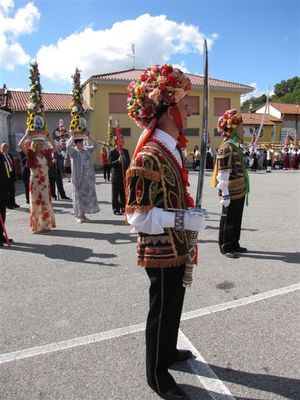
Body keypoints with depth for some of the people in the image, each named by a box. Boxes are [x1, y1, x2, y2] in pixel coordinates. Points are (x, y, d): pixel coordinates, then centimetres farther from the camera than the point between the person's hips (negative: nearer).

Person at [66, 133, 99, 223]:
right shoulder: (73, 151, -4)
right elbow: (68, 146, -21)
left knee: (88, 195, 9)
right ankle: (78, 215, 8)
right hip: (78, 178, -5)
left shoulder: (87, 150, 11)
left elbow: (94, 145, 13)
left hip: (88, 178, 5)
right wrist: (73, 136, -21)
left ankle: (83, 214, 20)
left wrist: (88, 137, 2)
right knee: (79, 196, 0)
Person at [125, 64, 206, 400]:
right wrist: (183, 220, -26)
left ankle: (168, 351, 48)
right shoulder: (148, 157, -23)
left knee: (173, 305, 24)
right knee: (162, 311, 8)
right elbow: (138, 216, -25)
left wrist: (190, 214, 12)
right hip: (160, 250, -9)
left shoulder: (171, 149, 8)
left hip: (176, 247, 9)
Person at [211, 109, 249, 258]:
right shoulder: (226, 148, -16)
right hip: (232, 193, -9)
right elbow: (223, 174, -20)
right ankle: (225, 247, 15)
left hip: (240, 191, 9)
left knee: (237, 219, 17)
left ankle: (234, 244, 29)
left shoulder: (235, 146, 14)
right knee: (228, 220, 2)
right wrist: (225, 194, -21)